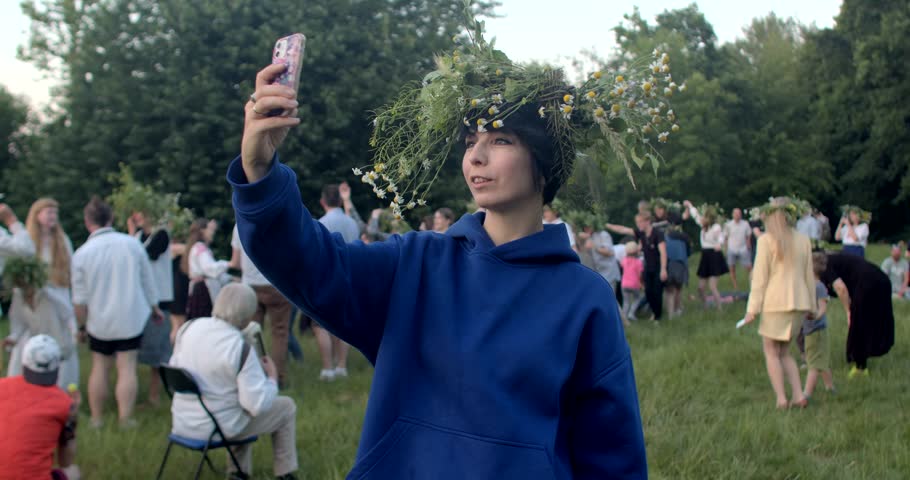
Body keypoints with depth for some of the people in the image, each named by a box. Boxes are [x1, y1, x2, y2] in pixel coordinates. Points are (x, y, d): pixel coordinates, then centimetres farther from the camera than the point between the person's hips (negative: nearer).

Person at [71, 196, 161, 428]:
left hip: (100, 322, 0)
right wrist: (154, 308, 18)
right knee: (127, 369, 2)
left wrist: (81, 326, 10)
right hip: (131, 319, 0)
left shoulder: (82, 254, -10)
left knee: (100, 368, 13)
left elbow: (80, 298, -3)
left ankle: (97, 418, 21)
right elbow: (148, 281, 4)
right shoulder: (132, 244, -7)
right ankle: (125, 419, 1)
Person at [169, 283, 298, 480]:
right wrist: (272, 377, -4)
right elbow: (258, 404, -23)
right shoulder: (242, 349, -23)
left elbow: (174, 369, 9)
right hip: (220, 428, -6)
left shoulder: (189, 327, -6)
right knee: (286, 407, 14)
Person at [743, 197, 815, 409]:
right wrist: (811, 305, 19)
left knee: (772, 353, 7)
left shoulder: (766, 240, -8)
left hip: (776, 302, -5)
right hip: (799, 302, 5)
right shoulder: (804, 240, 6)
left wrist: (752, 308, -6)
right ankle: (798, 395, 7)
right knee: (784, 352, 17)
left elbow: (760, 277, -9)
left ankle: (781, 399, 0)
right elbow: (809, 276, 11)